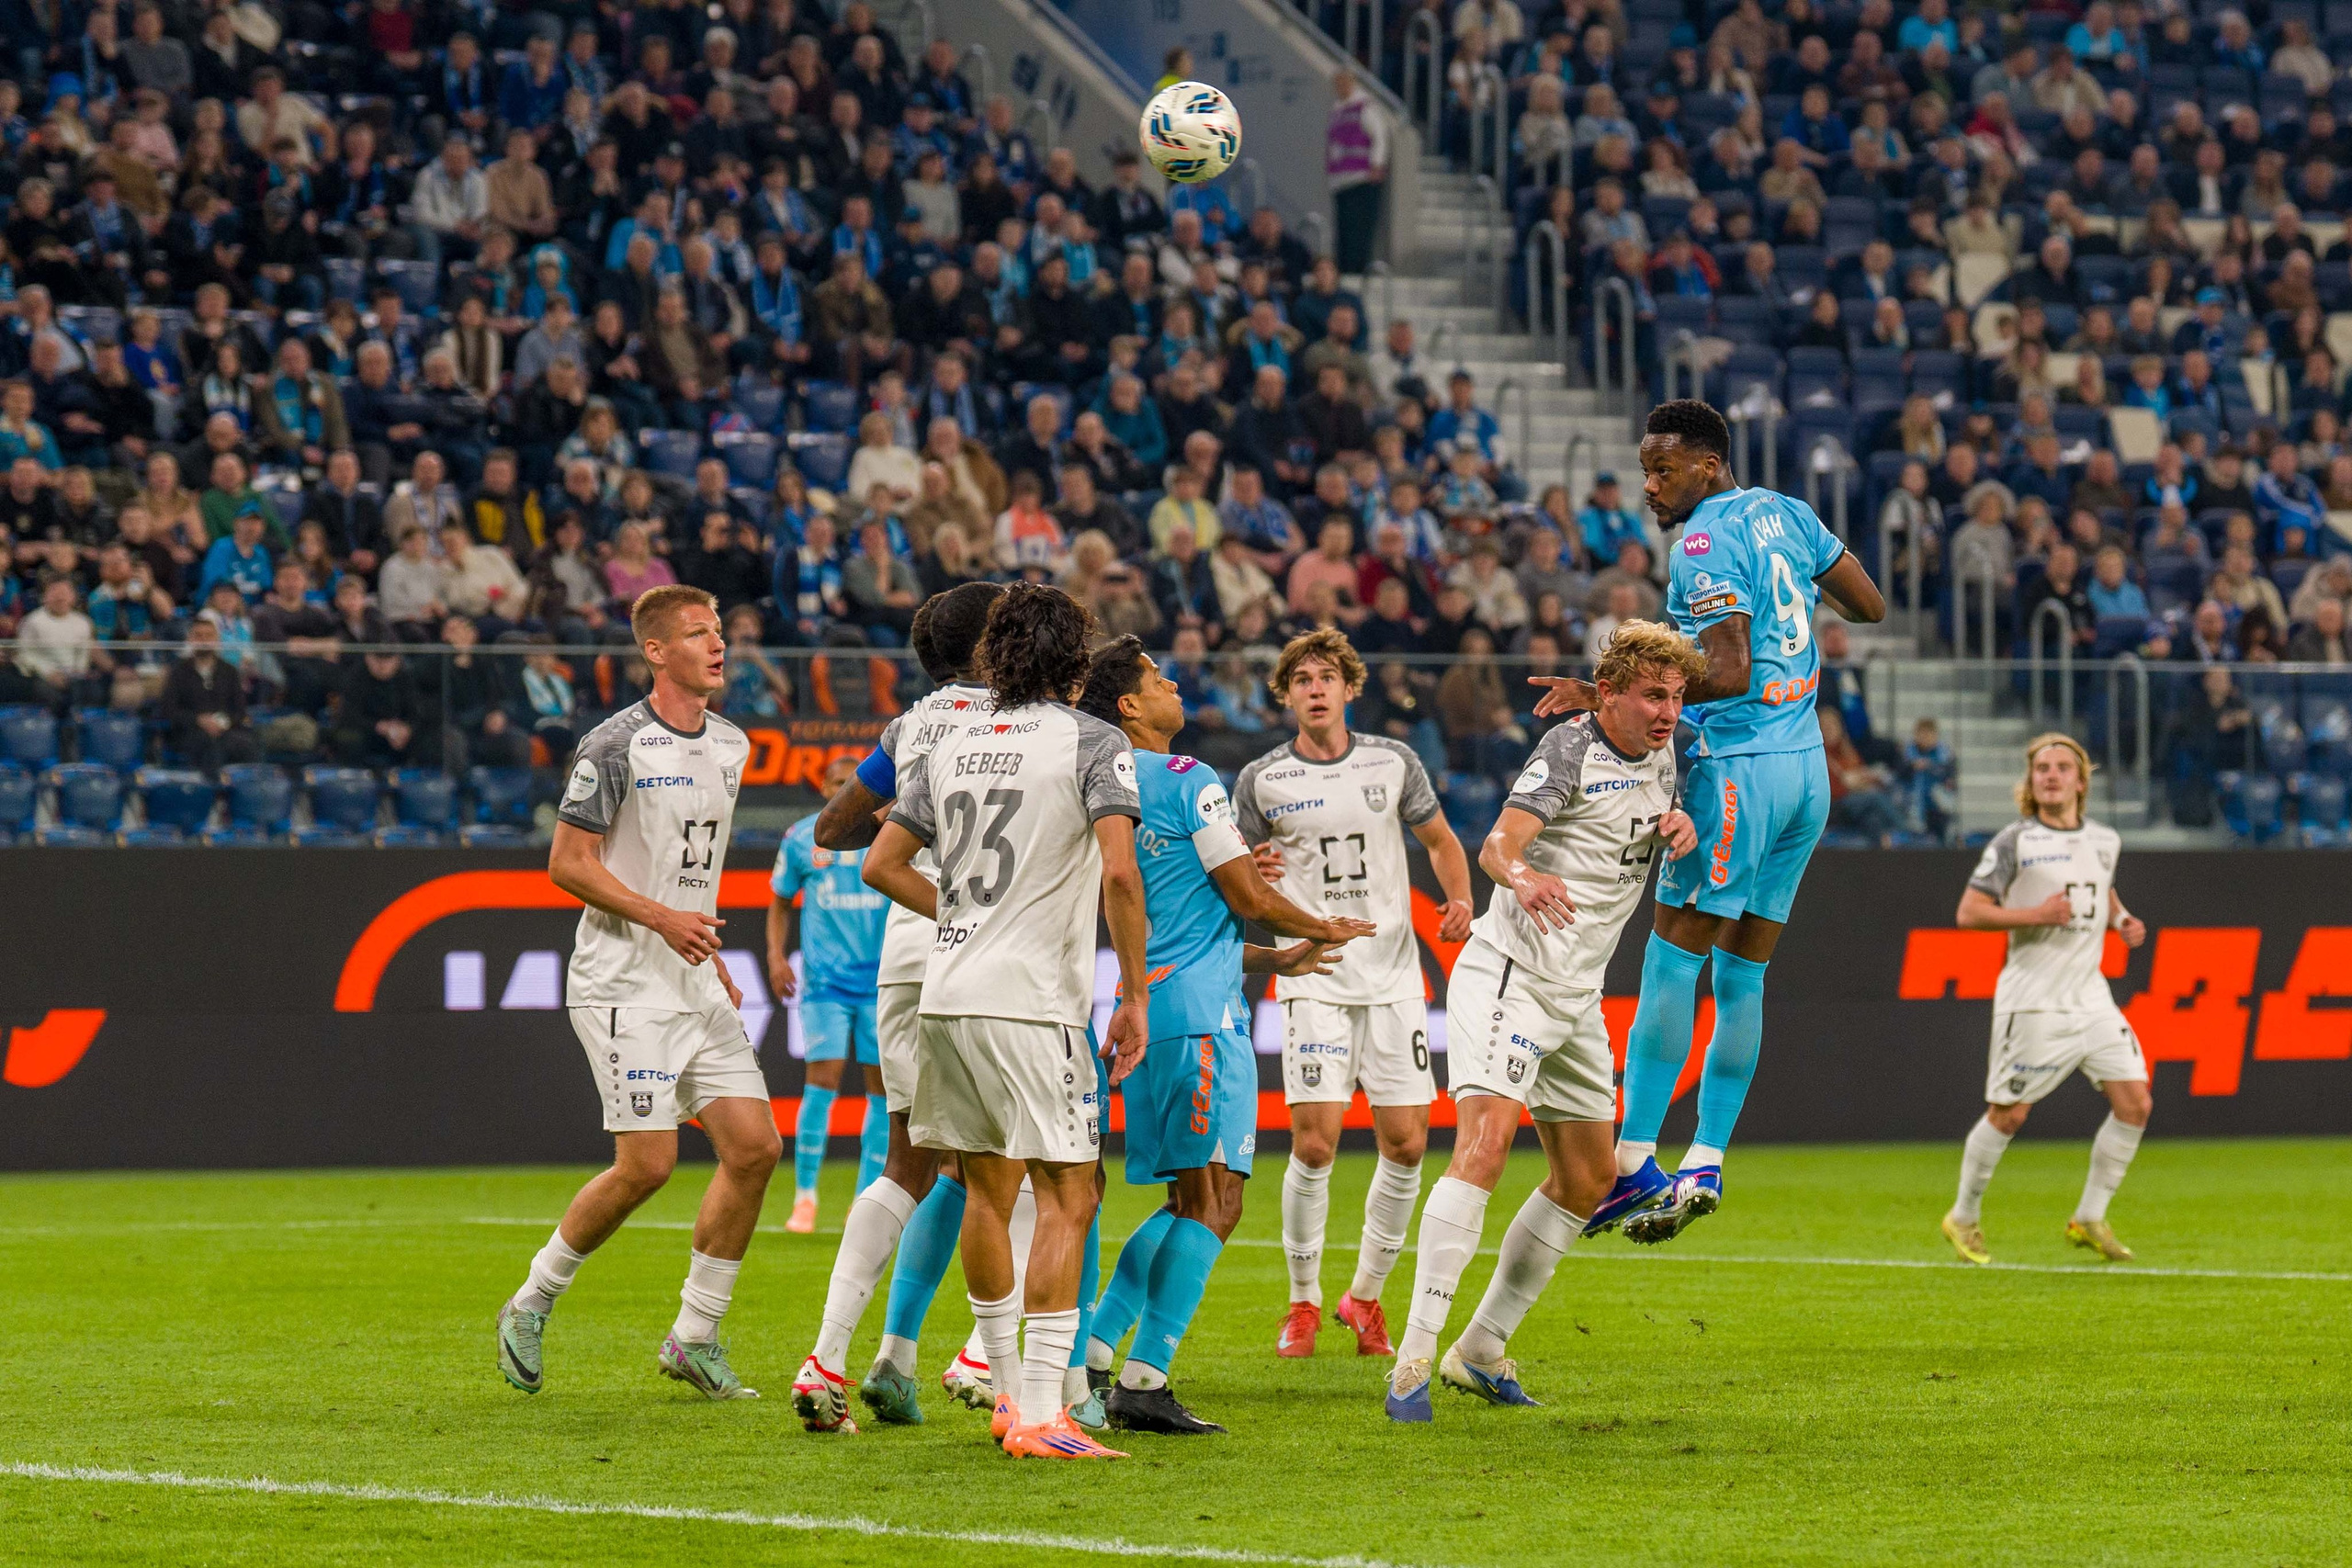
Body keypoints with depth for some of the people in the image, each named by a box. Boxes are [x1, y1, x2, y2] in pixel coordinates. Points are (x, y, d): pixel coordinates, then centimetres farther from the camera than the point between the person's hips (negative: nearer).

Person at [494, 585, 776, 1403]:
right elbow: (568, 862, -11)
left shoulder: (729, 745, 12)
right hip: (624, 980, -8)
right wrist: (661, 918, -19)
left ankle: (694, 1339, 8)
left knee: (755, 1146, -2)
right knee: (647, 1163, -13)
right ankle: (531, 1305, 8)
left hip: (695, 986, 8)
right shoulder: (616, 745, -11)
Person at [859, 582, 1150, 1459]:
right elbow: (1119, 870, -16)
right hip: (1033, 1001, -6)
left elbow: (882, 864, 17)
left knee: (987, 1190, 17)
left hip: (948, 993, 6)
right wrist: (1135, 993, -8)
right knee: (1068, 1195, -4)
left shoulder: (954, 746, 13)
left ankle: (1009, 1391, 26)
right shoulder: (1091, 745, -4)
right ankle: (1040, 1414, -12)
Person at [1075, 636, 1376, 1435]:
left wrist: (1268, 959, 31)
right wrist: (1324, 929, 12)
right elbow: (1249, 897, -7)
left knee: (1194, 1203, 15)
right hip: (1199, 1011, -8)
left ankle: (1093, 1349, 7)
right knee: (1211, 1202, -8)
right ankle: (1144, 1382, -15)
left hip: (1143, 1008, 8)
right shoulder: (1187, 780, -8)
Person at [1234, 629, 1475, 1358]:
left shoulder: (1393, 763, 5)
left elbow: (1440, 839, 19)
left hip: (1393, 976, 2)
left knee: (1406, 1143, -2)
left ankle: (1365, 1295, 16)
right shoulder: (1261, 781, 1)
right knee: (1314, 1143, -11)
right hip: (1311, 980, -2)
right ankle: (1304, 1301, 6)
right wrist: (1254, 876, -13)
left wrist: (1459, 900, 1)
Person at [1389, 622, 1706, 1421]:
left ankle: (1481, 1349, 22)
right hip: (1510, 974, -9)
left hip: (1577, 996, 9)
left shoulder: (1661, 751, 8)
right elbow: (1499, 842, -25)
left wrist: (1682, 828, 1)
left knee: (1587, 1180, 11)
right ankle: (1414, 1354, -27)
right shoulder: (1571, 748, -14)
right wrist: (1522, 876, -49)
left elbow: (1656, 821, 26)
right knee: (1484, 1142, -24)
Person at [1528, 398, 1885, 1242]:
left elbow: (1729, 673, -21)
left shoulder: (1706, 541, -12)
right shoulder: (1784, 515, 12)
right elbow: (1872, 606, 20)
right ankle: (1706, 1163, 8)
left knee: (1670, 965, -7)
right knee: (1742, 975, 9)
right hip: (1806, 768, 9)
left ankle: (1632, 1163, -10)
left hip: (1739, 767, -9)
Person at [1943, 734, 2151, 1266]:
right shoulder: (2015, 842, -6)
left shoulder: (2105, 840, 10)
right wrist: (2035, 914, -19)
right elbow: (1968, 913, -8)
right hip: (2033, 999, -5)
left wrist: (2123, 921, 8)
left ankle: (2089, 1220, 7)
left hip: (2090, 997, 5)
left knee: (2134, 1102, -5)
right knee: (2009, 1113, 0)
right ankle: (1964, 1217, 20)